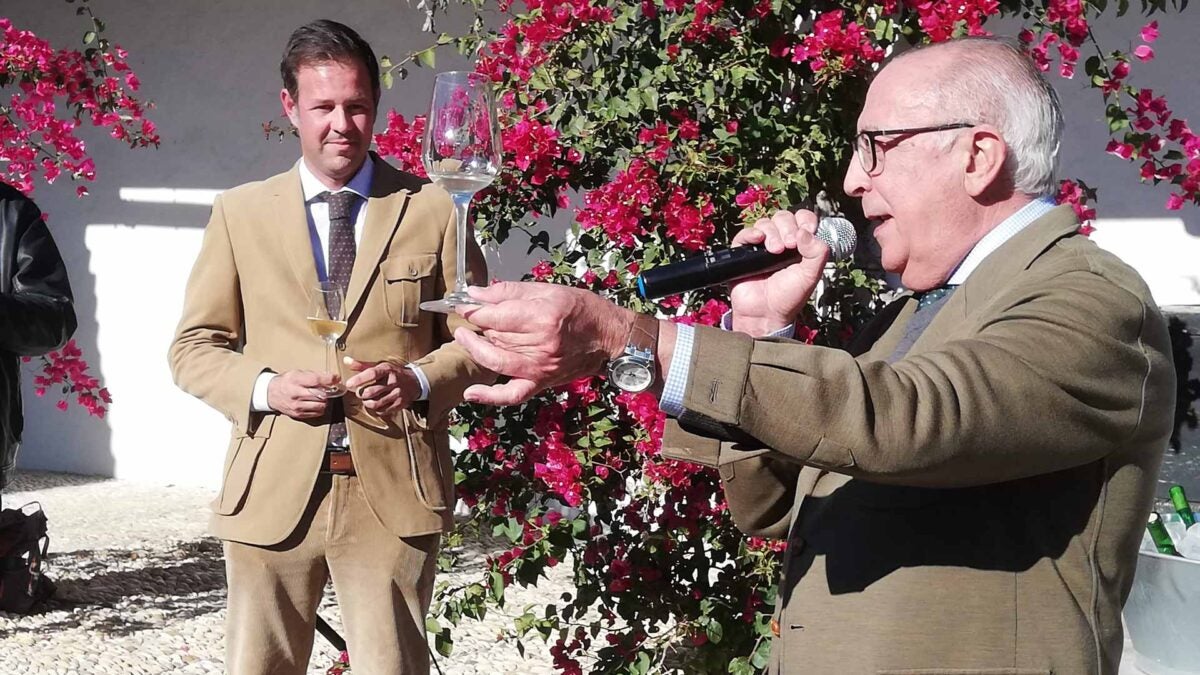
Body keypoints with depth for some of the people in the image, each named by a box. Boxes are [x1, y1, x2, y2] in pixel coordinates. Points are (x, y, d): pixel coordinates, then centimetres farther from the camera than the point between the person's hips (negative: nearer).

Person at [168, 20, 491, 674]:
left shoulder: (434, 210, 5)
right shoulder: (239, 212, 7)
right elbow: (194, 347, 10)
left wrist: (418, 380, -11)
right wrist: (264, 388, -9)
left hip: (396, 493, -1)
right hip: (271, 493, 1)